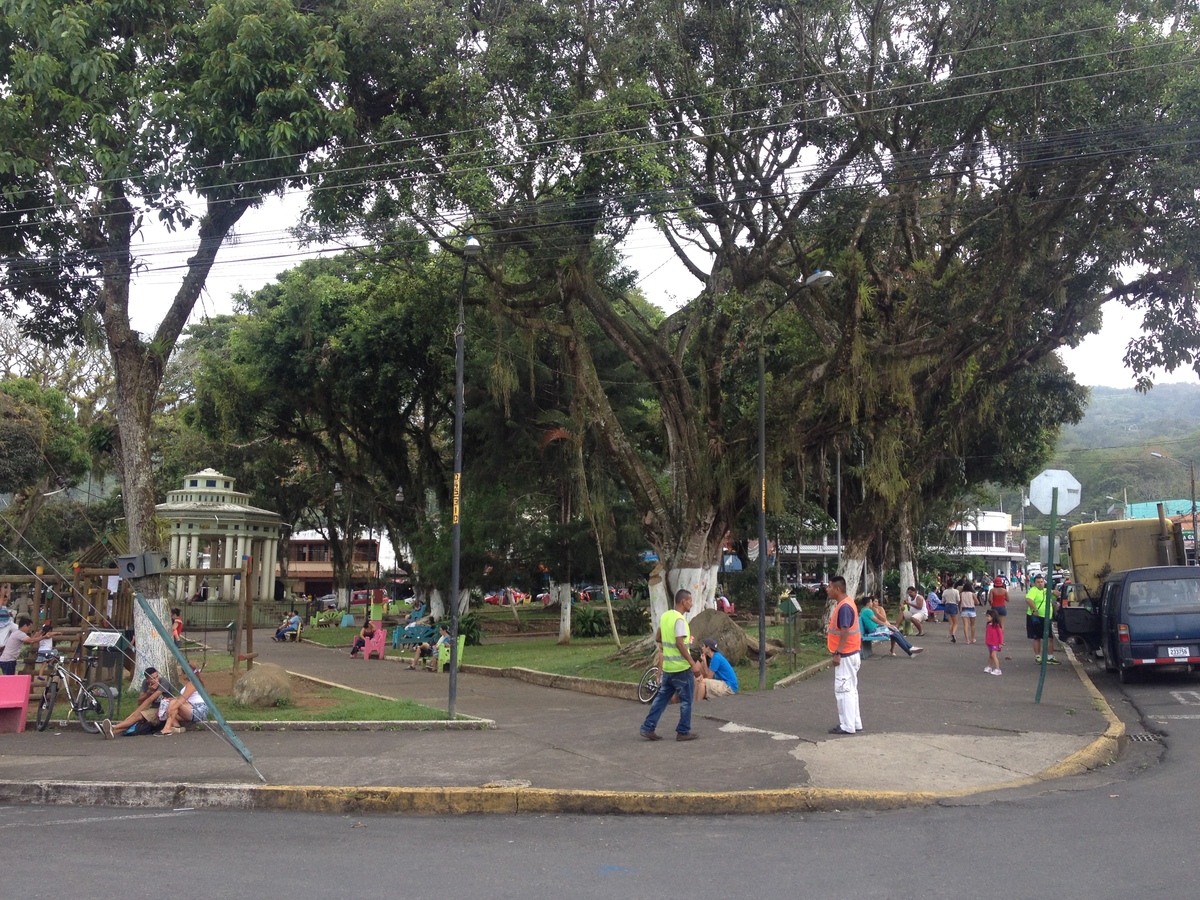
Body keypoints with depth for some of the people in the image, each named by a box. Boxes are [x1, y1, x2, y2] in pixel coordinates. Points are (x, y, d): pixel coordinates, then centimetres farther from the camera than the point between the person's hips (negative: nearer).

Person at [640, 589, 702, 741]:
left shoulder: (665, 616, 7)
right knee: (686, 700, 5)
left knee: (662, 697, 13)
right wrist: (693, 664, -21)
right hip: (681, 667, -8)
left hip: (667, 666, 8)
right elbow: (680, 644, -23)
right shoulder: (679, 619, -18)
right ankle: (683, 732, 12)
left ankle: (648, 728, 12)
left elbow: (657, 638, 15)